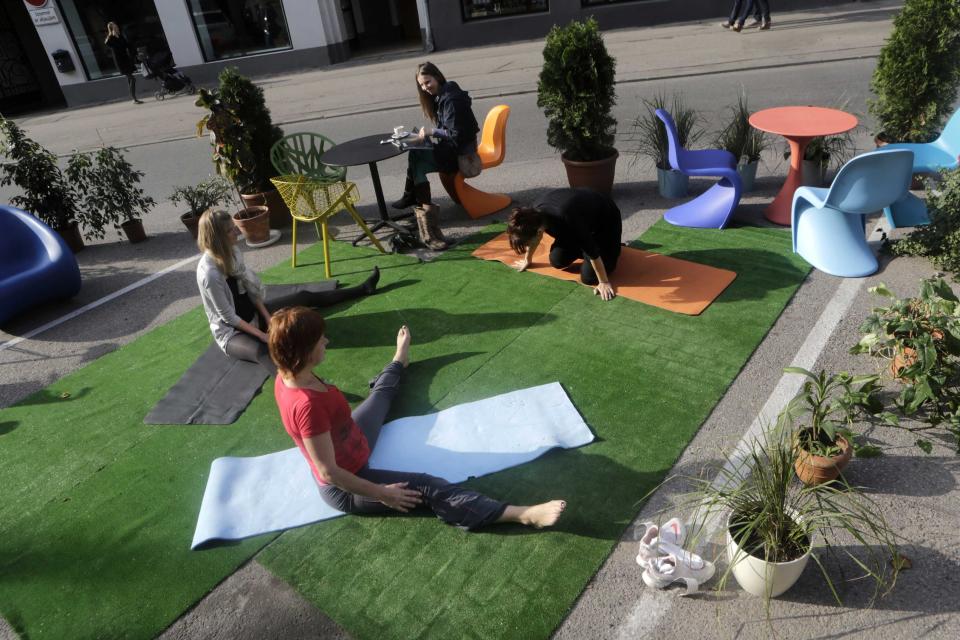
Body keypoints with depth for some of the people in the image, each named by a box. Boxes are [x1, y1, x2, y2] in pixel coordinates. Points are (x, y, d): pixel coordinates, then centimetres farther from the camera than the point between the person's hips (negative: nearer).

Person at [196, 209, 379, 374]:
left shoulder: (231, 252, -4)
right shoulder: (209, 273, -29)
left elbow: (250, 289, 4)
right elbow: (228, 316, -23)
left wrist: (267, 318, -3)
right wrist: (261, 335, -20)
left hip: (252, 313, 9)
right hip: (231, 332, -9)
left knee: (304, 296, 9)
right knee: (262, 352, -42)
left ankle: (363, 289, 22)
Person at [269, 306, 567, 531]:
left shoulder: (288, 376, -15)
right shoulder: (308, 405, -41)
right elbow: (329, 472, -34)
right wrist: (381, 493, -25)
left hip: (347, 442, 9)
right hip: (344, 487, -9)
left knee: (381, 395, 30)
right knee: (426, 488, -18)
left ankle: (399, 360, 65)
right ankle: (524, 514, -20)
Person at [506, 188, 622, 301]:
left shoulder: (566, 221, -43)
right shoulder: (536, 212, -21)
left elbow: (592, 252, -32)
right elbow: (534, 238, 3)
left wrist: (604, 282, -23)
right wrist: (527, 260, 16)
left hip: (606, 221, -6)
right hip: (584, 219, 6)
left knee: (588, 277, -13)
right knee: (557, 260, -4)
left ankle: (613, 247, 12)